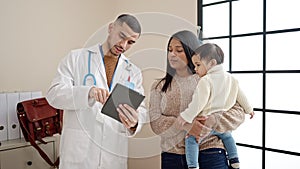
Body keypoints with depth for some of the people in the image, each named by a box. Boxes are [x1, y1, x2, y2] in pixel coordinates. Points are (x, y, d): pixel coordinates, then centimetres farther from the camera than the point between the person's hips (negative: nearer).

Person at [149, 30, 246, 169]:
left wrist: (213, 121, -17)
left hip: (210, 153, -1)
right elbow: (155, 122, -3)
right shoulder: (159, 86, 9)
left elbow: (238, 113, 1)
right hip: (173, 156, 1)